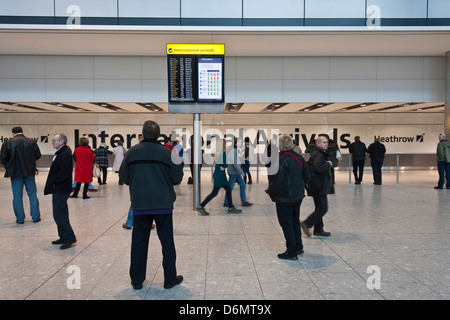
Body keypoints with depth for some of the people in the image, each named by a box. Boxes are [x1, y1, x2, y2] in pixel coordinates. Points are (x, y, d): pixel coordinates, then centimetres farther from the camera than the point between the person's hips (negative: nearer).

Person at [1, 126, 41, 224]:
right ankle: (36, 217, 13)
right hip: (30, 172, 1)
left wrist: (9, 168, 9)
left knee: (17, 196, 8)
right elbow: (38, 155, 1)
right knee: (32, 194, 10)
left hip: (15, 173, -1)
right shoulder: (31, 142, -2)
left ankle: (20, 219, 12)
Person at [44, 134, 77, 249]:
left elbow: (64, 172, -27)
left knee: (59, 214, -8)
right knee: (60, 214, 15)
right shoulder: (60, 153, 15)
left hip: (61, 190, -11)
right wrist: (51, 183, 12)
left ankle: (69, 238, -2)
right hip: (58, 189, 11)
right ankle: (64, 237, 24)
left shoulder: (65, 154, -18)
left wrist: (53, 181, -17)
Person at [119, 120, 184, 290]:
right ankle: (170, 279, 16)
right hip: (163, 204, -1)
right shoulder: (167, 152, -6)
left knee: (139, 242, 12)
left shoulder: (132, 151, -2)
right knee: (167, 241, 9)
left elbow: (123, 176, 3)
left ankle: (137, 280, 21)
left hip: (139, 204, 2)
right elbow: (177, 177, -5)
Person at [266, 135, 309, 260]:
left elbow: (277, 180, -22)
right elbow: (306, 176, 11)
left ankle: (292, 252, 10)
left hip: (284, 198, -8)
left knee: (286, 224, 3)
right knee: (295, 221, 21)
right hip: (298, 196, 8)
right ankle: (298, 247, 33)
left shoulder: (281, 160, -21)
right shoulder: (299, 158, 3)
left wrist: (271, 192, -6)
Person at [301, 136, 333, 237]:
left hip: (318, 186, 11)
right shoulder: (318, 155, -16)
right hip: (319, 187, -11)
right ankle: (306, 224, -1)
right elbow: (318, 167, -33)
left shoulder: (321, 154, 18)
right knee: (323, 208, -8)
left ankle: (318, 230, 23)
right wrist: (328, 164, -19)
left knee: (319, 208, 15)